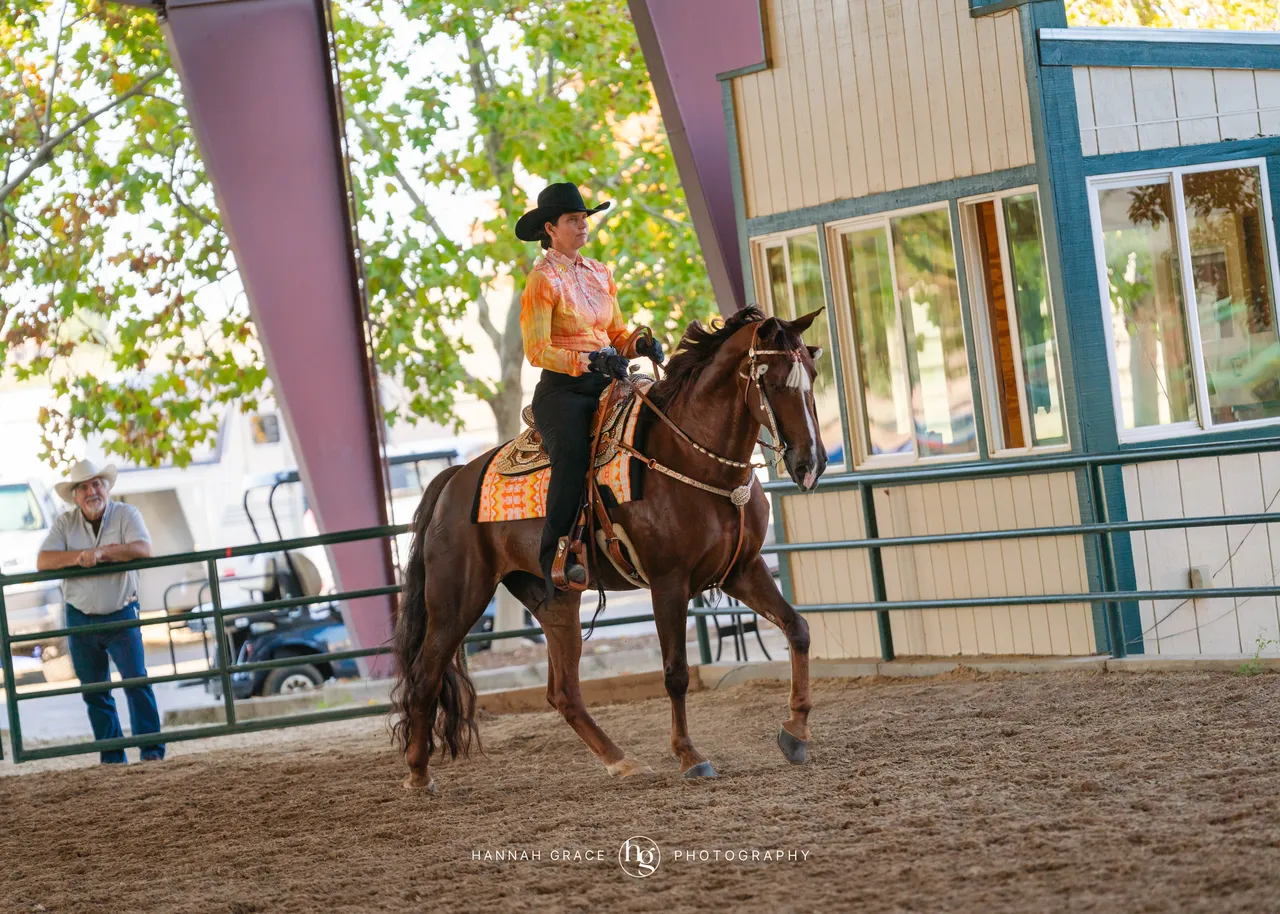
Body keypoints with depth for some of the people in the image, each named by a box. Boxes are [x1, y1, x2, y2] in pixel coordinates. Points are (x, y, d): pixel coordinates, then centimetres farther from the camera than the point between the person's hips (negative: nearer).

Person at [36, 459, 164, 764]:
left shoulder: (126, 514, -6)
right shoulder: (65, 523, 1)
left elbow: (143, 550, -22)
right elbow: (43, 561, -10)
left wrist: (101, 551, -28)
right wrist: (78, 556, -24)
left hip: (121, 615, -3)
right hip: (80, 619, 3)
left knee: (137, 681, -10)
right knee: (94, 691, 6)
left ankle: (152, 749, -6)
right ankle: (112, 755, 13)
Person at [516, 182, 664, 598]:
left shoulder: (600, 274, 18)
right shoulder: (542, 280, -3)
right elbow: (537, 350, -11)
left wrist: (641, 344, -1)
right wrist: (589, 361, -24)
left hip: (605, 384, 7)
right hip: (562, 389, -7)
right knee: (572, 454, -33)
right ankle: (554, 562, -33)